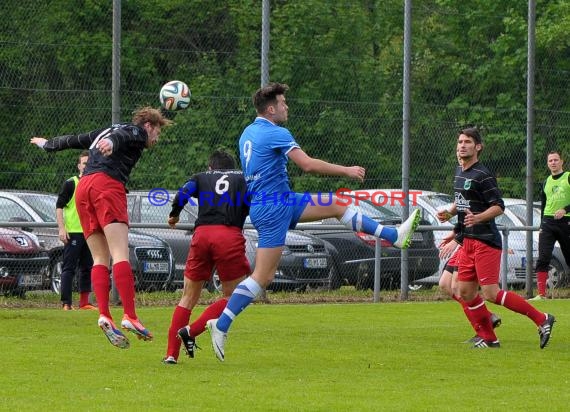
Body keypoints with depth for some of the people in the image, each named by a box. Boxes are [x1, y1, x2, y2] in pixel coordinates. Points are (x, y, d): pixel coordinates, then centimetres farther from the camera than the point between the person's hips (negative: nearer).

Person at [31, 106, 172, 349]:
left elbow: (74, 140, 43)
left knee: (100, 259, 3)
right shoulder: (137, 131, 12)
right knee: (121, 255, -16)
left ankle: (104, 316, -15)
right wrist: (111, 142, -34)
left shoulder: (104, 132, 33)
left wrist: (47, 145, 62)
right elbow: (121, 135, -11)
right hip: (107, 184, -7)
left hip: (83, 188, 8)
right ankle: (130, 317, -28)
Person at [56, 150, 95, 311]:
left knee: (87, 267, 8)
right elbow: (59, 206, -6)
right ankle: (66, 303, -8)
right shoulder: (70, 184, -3)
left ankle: (84, 302, 13)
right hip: (72, 231, -6)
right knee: (69, 267, -6)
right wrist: (61, 228, -14)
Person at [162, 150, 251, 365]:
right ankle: (191, 331, -6)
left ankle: (171, 353, 5)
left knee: (188, 298, 12)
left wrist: (174, 216, 21)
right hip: (230, 235, -2)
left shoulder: (201, 177, 24)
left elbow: (183, 193, 6)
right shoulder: (242, 178, 22)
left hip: (201, 234, 2)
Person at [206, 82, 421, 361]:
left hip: (283, 201, 10)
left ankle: (395, 236, 16)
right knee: (262, 276, -10)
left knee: (336, 205, 13)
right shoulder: (275, 133, -17)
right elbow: (308, 164, -21)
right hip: (273, 207, -10)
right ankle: (221, 325, -9)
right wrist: (347, 171, -10)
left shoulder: (248, 133, 12)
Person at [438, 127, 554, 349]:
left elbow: (499, 207, -16)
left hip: (485, 242, -9)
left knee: (491, 293, -13)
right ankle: (488, 338, 15)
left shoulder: (482, 175, -13)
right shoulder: (459, 172, 14)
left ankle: (541, 320, -6)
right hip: (468, 242, 9)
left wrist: (477, 218, -30)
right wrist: (449, 212, 10)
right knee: (465, 293, 6)